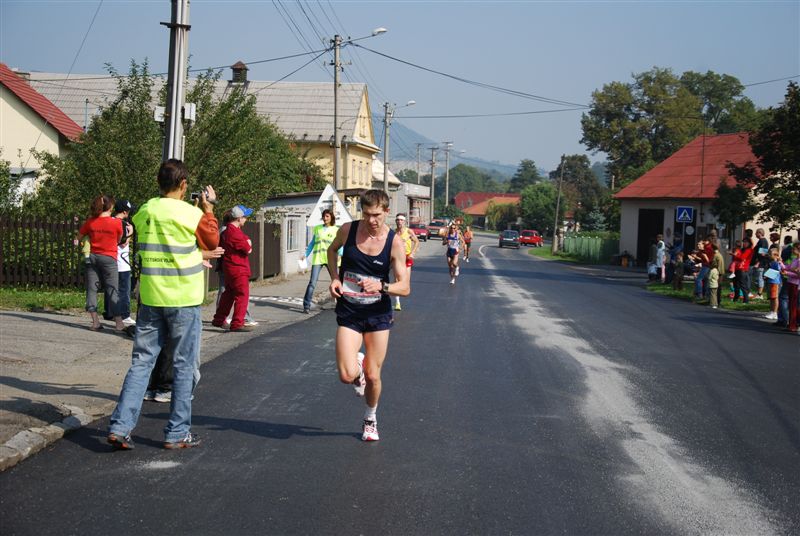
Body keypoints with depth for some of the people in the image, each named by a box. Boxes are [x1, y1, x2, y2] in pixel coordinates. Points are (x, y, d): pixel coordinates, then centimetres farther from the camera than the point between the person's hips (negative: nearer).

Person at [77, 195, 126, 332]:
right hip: (109, 259, -3)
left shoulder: (90, 221, -1)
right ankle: (119, 323, -1)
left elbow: (79, 237, 9)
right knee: (113, 290, 2)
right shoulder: (116, 223, -9)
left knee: (92, 289, 7)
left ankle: (95, 322, 2)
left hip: (93, 257, 3)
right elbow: (119, 240, 4)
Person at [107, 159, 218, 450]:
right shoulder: (192, 214, -11)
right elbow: (212, 243, 5)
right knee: (183, 366, 6)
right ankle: (177, 433, 10)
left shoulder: (144, 212, 4)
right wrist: (208, 209, 13)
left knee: (141, 361, 8)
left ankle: (120, 426, 1)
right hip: (183, 300, -4)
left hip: (150, 298, 4)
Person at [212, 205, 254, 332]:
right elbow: (248, 249, -19)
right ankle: (237, 324, -8)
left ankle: (218, 320, 27)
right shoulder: (235, 233, -22)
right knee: (242, 295, -7)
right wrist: (248, 244, 3)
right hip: (238, 269, -10)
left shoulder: (227, 231, 11)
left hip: (229, 268, 10)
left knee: (229, 294, 19)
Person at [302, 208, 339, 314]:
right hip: (317, 258, 0)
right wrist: (306, 255, 10)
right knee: (312, 282, -7)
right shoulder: (317, 228, 14)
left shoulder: (336, 230, 8)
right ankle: (306, 306, -6)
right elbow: (312, 243, 19)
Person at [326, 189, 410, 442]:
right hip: (348, 313, 1)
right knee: (347, 376, -14)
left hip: (378, 315, 0)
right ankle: (357, 366, 24)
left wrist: (381, 286, -32)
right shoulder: (348, 230, -8)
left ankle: (370, 419, 34)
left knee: (373, 377, 5)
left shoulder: (395, 243, -13)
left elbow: (405, 287, -13)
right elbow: (332, 250, 16)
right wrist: (334, 277, -1)